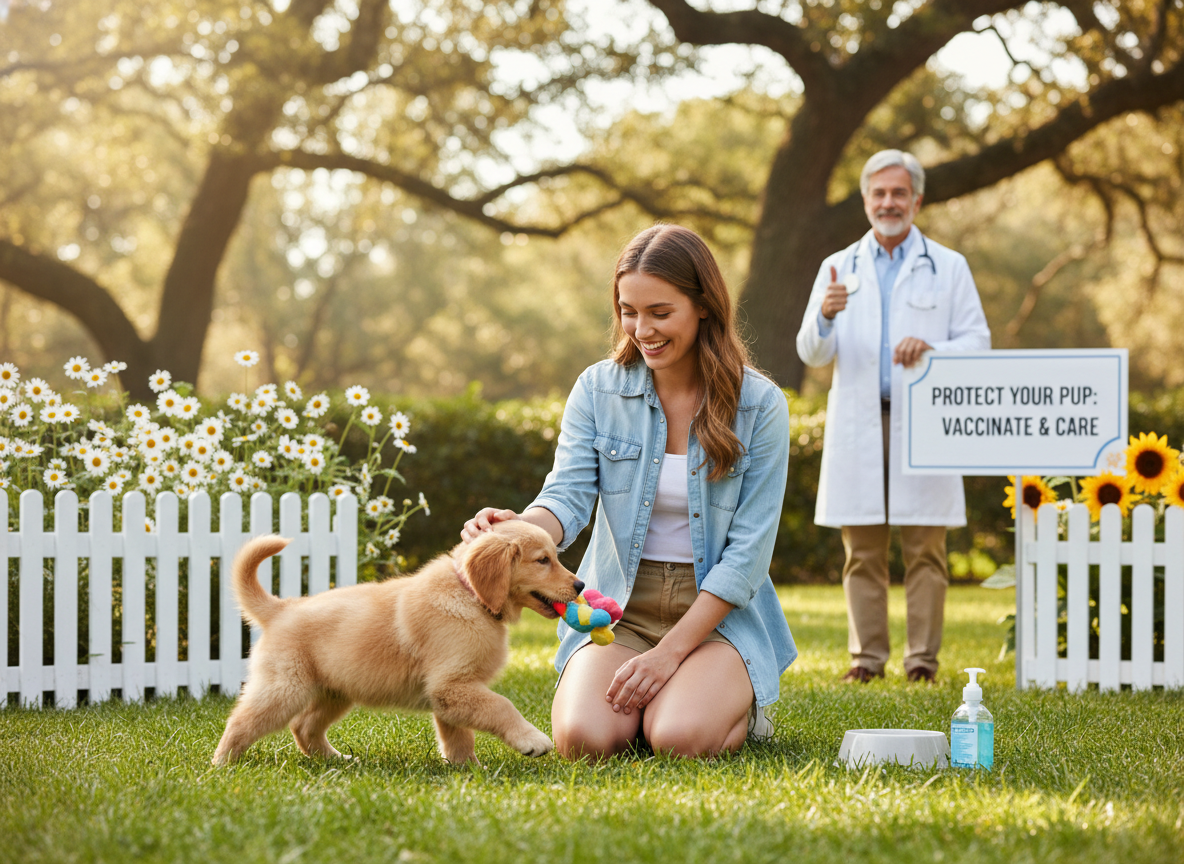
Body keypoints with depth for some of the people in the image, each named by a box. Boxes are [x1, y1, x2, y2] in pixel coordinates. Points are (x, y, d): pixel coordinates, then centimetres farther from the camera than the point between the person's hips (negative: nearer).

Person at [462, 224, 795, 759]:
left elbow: (749, 551, -8)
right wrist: (520, 527, -35)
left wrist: (671, 651, -16)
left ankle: (737, 709, 7)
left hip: (718, 611, -2)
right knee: (583, 739, -25)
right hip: (618, 607, 2)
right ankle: (650, 697, 10)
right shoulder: (598, 390, 1)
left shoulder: (759, 405, -6)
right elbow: (568, 497, -9)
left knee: (680, 739, -29)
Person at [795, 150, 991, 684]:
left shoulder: (948, 267, 10)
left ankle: (923, 657, 3)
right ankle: (867, 655, 8)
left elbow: (977, 341, 5)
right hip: (859, 425, 1)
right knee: (862, 550, 2)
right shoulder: (839, 268, 13)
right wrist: (824, 316, -15)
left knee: (925, 549, -2)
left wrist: (931, 350, -15)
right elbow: (813, 354, 7)